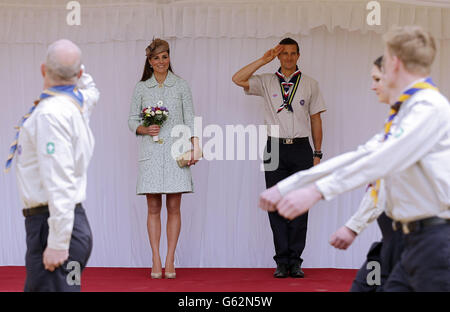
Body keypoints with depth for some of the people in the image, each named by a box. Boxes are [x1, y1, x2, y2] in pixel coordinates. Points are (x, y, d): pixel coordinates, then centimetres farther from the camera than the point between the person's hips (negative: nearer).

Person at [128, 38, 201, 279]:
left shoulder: (181, 86, 7)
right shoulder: (141, 88, 9)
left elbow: (190, 119, 7)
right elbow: (132, 120, 11)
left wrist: (193, 148, -2)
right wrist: (145, 129, -9)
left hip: (175, 151, 0)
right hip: (150, 153, 1)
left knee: (174, 207, -1)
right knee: (153, 208, -1)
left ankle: (170, 261, 3)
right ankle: (156, 262, 2)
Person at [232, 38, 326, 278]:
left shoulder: (310, 84, 10)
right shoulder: (266, 82, 8)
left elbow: (316, 119, 11)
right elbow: (238, 79, -7)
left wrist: (317, 154, 7)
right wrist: (264, 60, -7)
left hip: (301, 148, 0)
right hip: (275, 148, 0)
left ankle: (295, 261, 4)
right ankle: (282, 261, 4)